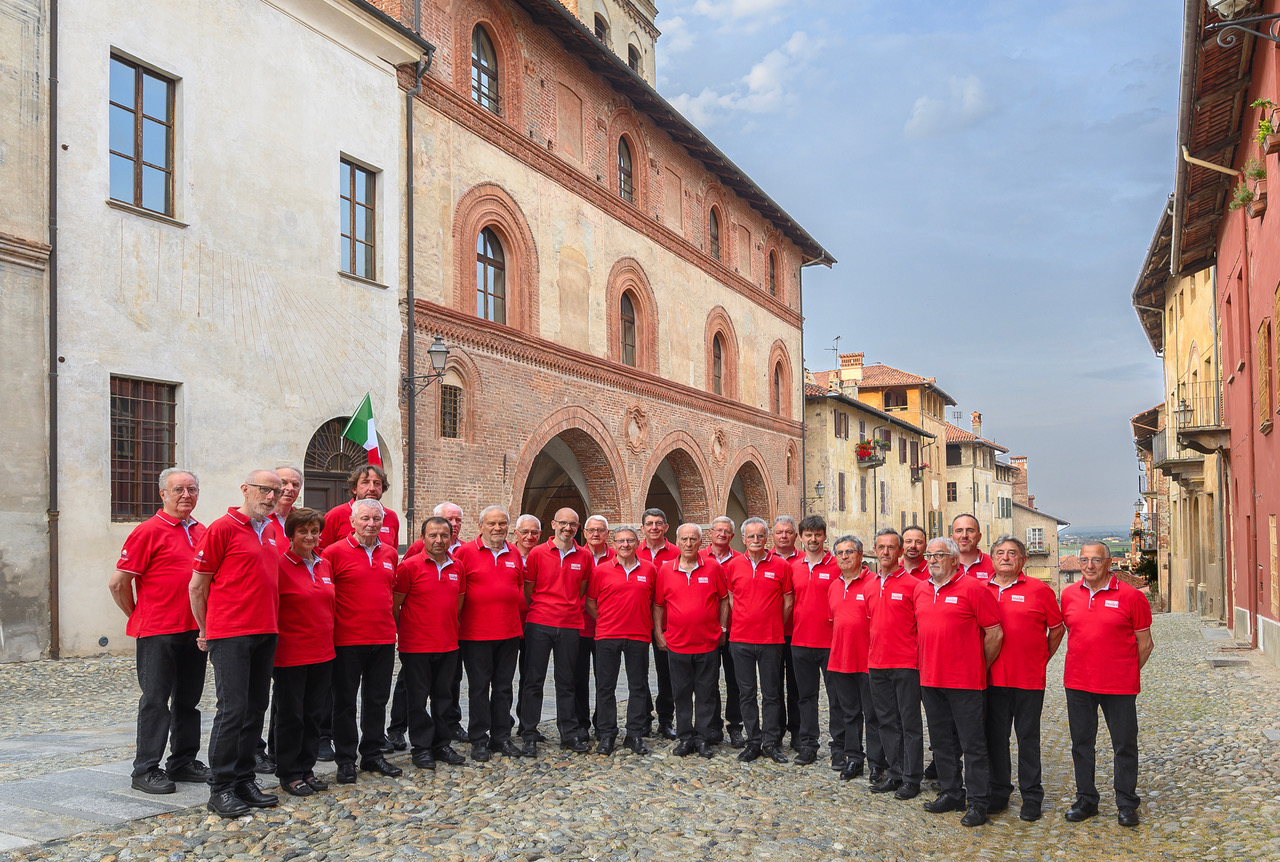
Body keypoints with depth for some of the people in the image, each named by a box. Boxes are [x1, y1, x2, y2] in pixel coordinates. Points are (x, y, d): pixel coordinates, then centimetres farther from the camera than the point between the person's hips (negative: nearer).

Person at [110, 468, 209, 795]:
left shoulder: (202, 532, 11)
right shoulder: (149, 531, -9)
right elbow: (118, 583, -8)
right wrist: (139, 616, 3)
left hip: (195, 630, 6)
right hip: (158, 633, -6)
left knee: (188, 700, 13)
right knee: (155, 700, 0)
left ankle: (183, 762, 24)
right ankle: (146, 770, 9)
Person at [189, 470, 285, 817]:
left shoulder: (269, 532, 15)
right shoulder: (222, 528, -7)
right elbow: (197, 586, -3)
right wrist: (206, 631, 4)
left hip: (265, 633, 7)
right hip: (230, 634, -7)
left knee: (255, 708, 10)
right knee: (232, 708, -7)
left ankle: (243, 780, 20)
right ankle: (220, 788, 2)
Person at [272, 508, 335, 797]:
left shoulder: (325, 566, 9)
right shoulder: (280, 565, -11)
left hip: (323, 652, 6)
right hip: (291, 652, -6)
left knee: (313, 713, 13)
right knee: (290, 715, 4)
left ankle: (306, 769, 24)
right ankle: (289, 775, 15)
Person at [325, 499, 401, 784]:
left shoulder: (390, 553, 9)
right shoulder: (336, 551, -8)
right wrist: (332, 623, -5)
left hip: (384, 638, 5)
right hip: (348, 640, -5)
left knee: (378, 699, 12)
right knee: (345, 701, 5)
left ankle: (373, 754, 23)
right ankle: (345, 760, 15)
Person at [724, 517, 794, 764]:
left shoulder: (780, 566, -2)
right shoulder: (733, 566, 3)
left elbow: (788, 601, 5)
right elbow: (730, 599, 12)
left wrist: (776, 627, 6)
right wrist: (739, 624, 7)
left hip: (771, 641, -2)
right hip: (740, 639, 2)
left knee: (772, 693, 4)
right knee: (747, 692, 7)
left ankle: (771, 742, 13)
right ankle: (753, 741, 17)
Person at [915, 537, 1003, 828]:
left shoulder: (973, 588, -10)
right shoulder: (920, 589, 10)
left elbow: (995, 633, -8)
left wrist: (981, 668, -2)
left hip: (965, 682, -7)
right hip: (930, 680, 7)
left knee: (973, 744, 1)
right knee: (942, 741, 16)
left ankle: (977, 802, 10)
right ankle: (951, 794, 28)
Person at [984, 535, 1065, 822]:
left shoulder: (1039, 590, -2)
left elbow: (1057, 628, 6)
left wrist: (1042, 657, 5)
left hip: (1028, 678, -2)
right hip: (992, 677, 3)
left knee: (1028, 738, 6)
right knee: (995, 737, 10)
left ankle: (1031, 796, 18)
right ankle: (998, 792, 23)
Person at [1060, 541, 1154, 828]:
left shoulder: (1130, 596, -7)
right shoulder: (1069, 595, 3)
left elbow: (1144, 643, 0)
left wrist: (1127, 672, 5)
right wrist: (1084, 667, 12)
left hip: (1119, 685, -3)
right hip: (1077, 683, 4)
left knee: (1125, 745, 6)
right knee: (1081, 742, 11)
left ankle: (1126, 804, 19)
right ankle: (1085, 800, 24)